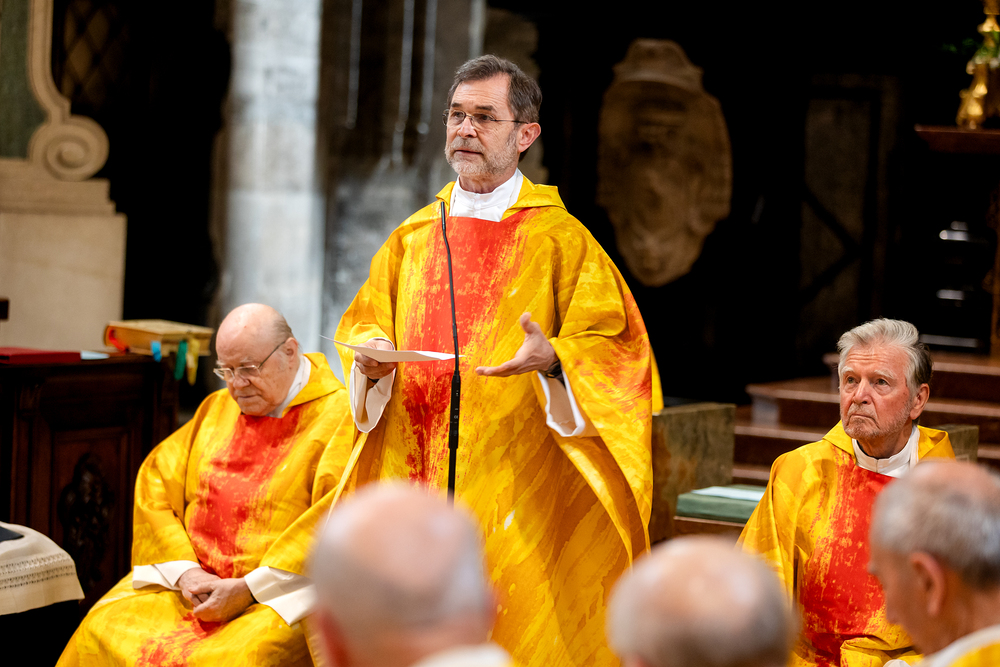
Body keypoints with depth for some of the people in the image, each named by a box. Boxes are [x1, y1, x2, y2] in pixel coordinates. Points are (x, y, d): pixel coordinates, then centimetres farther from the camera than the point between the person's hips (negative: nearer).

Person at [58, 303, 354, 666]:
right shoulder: (218, 408, 16)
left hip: (282, 593, -6)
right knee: (101, 635, -16)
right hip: (193, 579, 6)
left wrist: (248, 589, -17)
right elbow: (155, 484, 12)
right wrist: (185, 571, -5)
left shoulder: (337, 416, -5)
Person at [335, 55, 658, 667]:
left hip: (520, 494, -4)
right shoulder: (413, 237, 13)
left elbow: (613, 342, -5)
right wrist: (373, 355, -5)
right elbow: (364, 321, 18)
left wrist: (551, 358, -24)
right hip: (413, 481, 4)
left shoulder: (561, 239, -1)